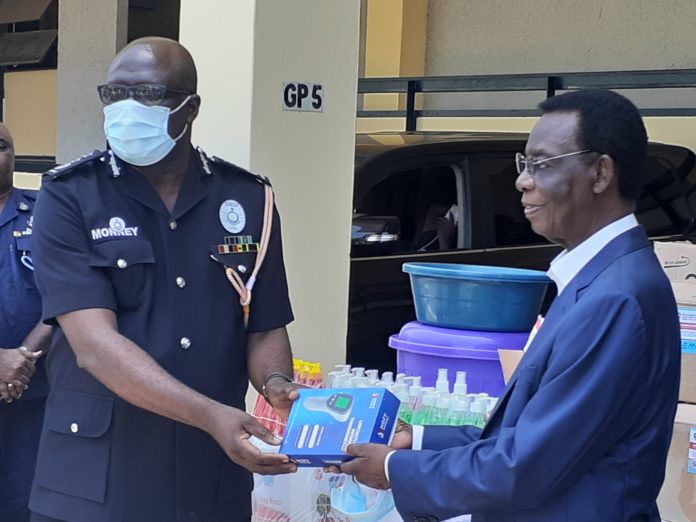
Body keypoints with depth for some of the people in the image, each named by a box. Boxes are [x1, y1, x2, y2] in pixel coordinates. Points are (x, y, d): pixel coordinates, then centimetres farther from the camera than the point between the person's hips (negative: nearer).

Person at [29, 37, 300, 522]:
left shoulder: (249, 199, 3)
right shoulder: (68, 199, -7)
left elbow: (265, 329, 8)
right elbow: (94, 344, -17)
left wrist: (276, 386, -14)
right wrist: (212, 416, -28)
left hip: (213, 479, 3)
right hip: (94, 480, -2)